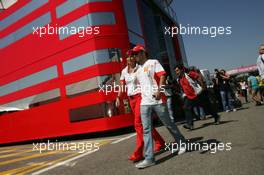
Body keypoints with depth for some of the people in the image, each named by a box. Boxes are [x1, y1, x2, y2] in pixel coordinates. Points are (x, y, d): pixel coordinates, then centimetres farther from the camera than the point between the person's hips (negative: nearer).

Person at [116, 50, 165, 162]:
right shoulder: (124, 71, 13)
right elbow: (122, 86, 10)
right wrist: (118, 97, -4)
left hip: (140, 96, -6)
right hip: (131, 98, 6)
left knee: (138, 123, -13)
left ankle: (138, 153, -7)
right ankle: (160, 142, 30)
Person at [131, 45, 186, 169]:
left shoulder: (153, 62, 2)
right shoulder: (138, 70, 21)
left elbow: (162, 75, -11)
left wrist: (159, 90, -24)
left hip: (157, 100, -6)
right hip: (144, 102, 6)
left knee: (168, 124, 7)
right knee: (146, 129, -1)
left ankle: (182, 144, 31)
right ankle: (149, 158, 2)